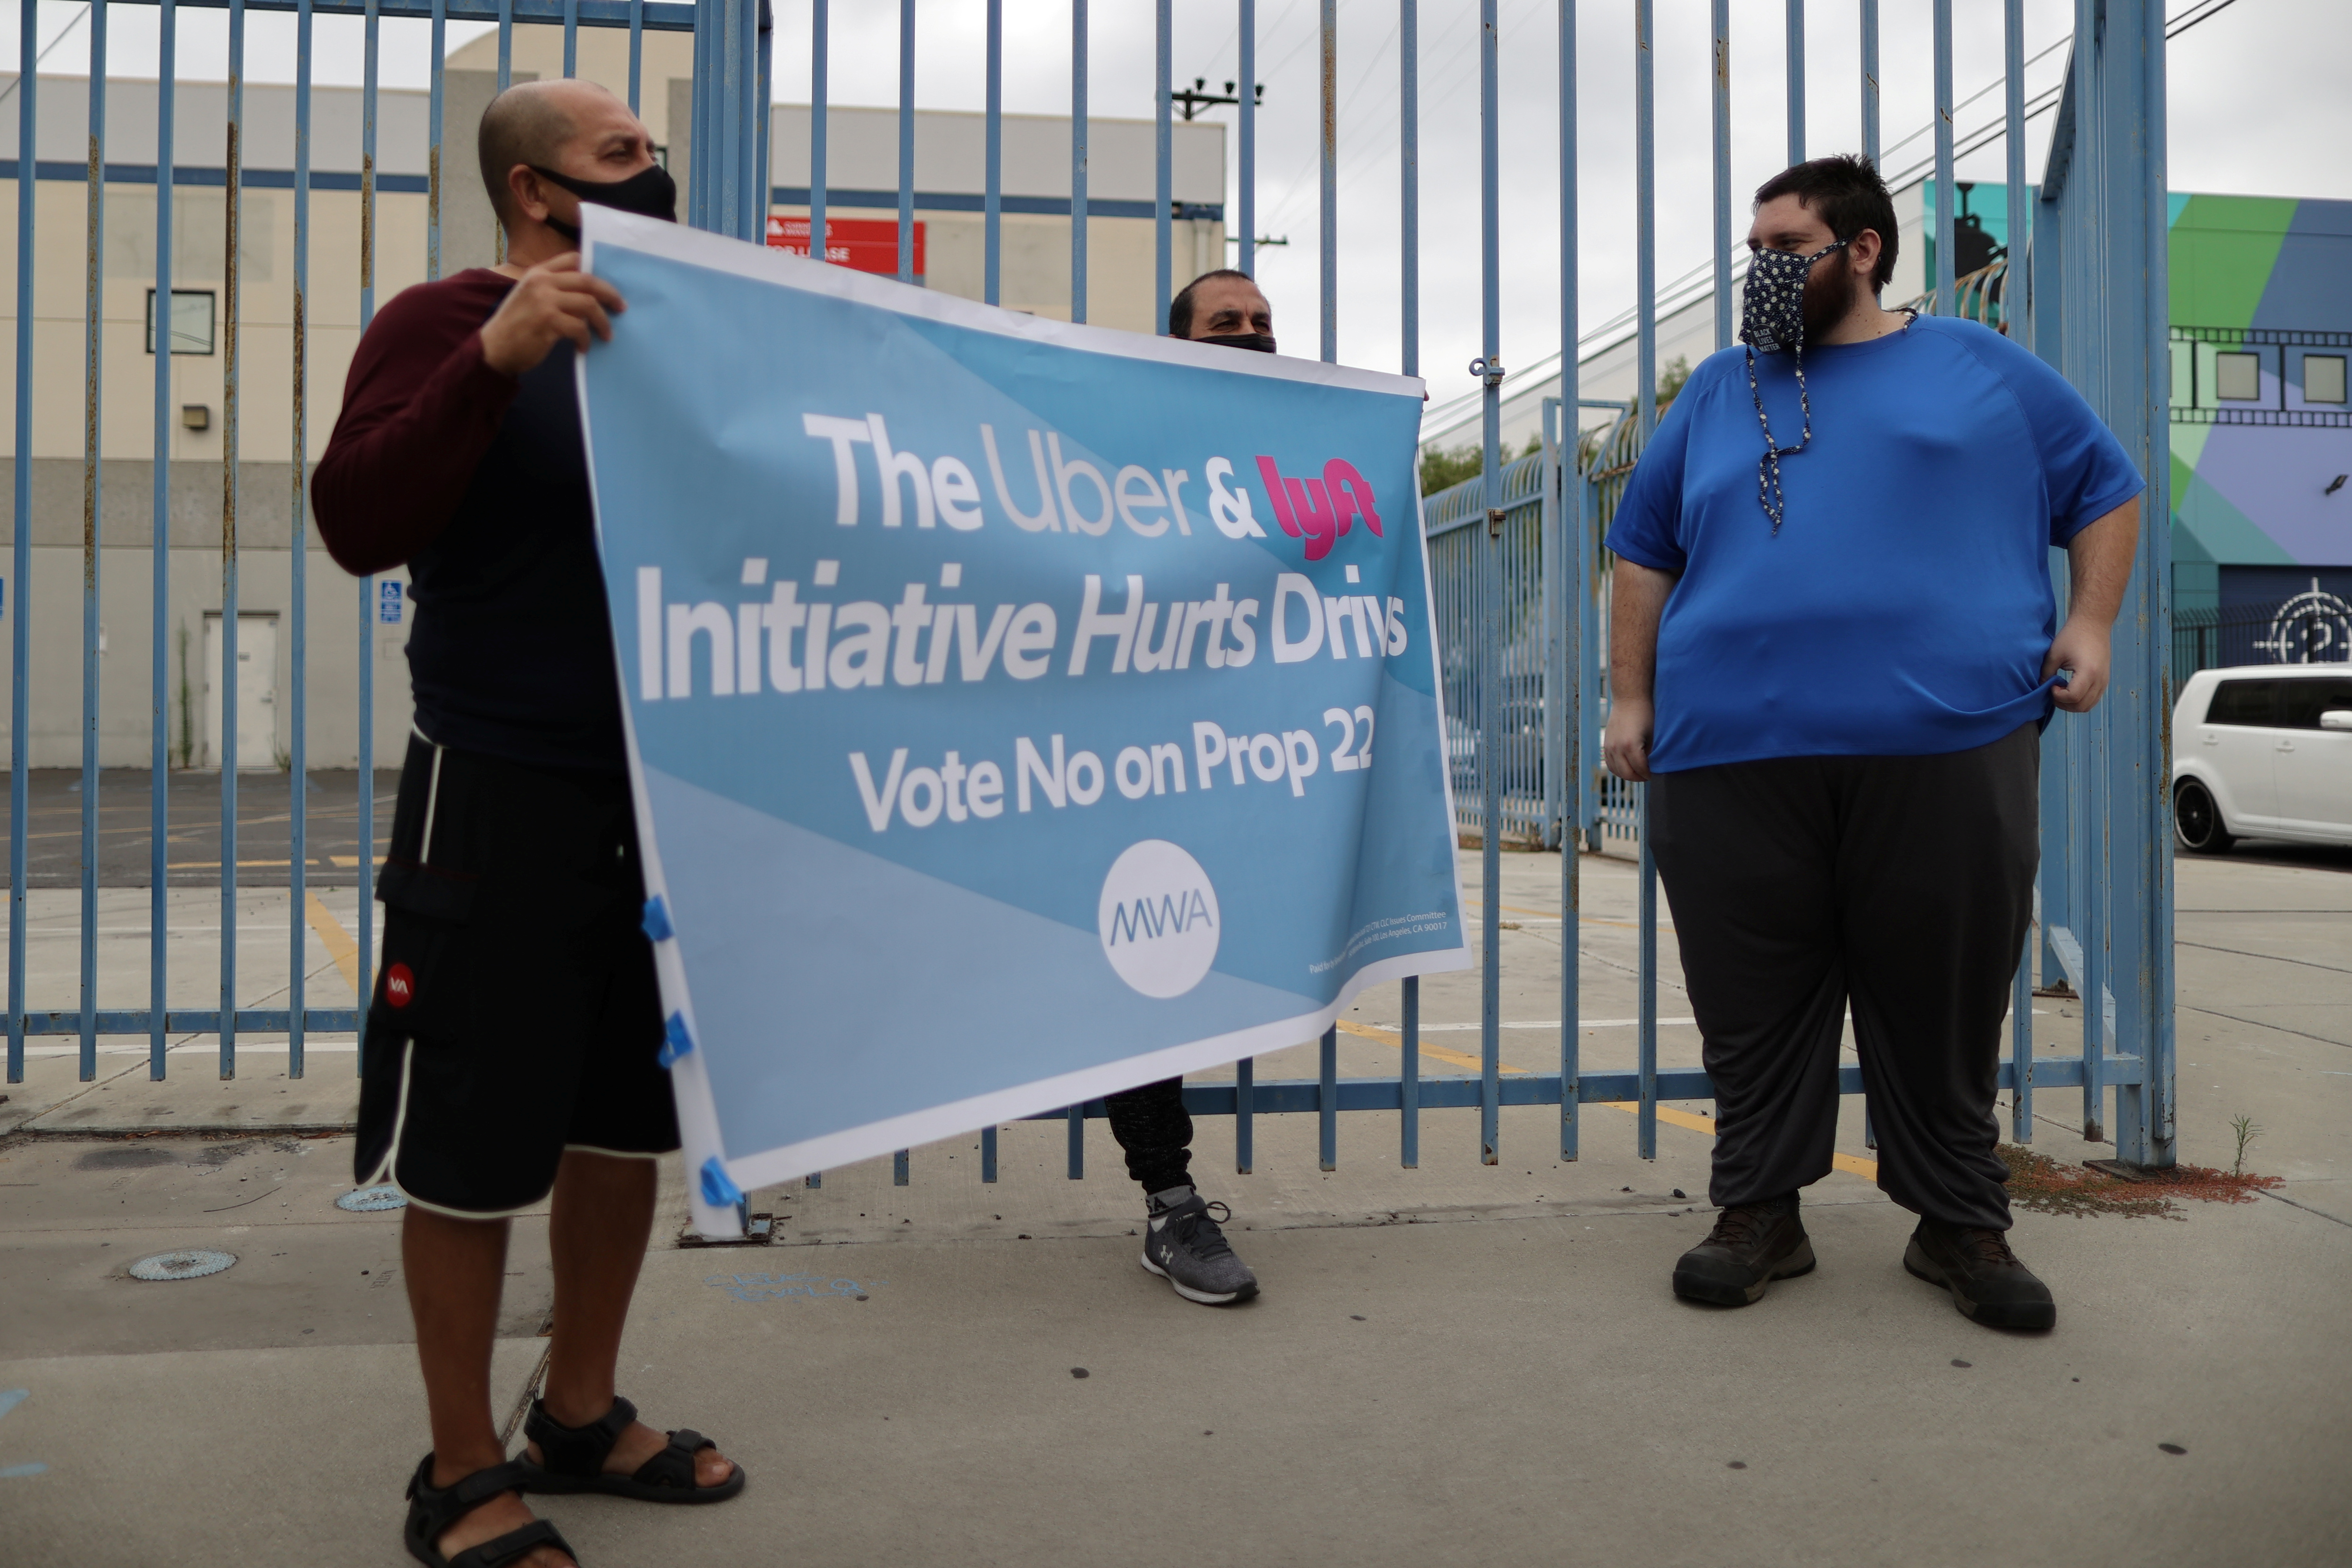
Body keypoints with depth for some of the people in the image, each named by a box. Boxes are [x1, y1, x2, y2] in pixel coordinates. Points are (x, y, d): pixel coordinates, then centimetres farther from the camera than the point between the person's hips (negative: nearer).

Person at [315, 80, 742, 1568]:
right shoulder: (449, 323, -5)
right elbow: (358, 523, -18)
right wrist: (494, 355, -28)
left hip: (665, 790, 7)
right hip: (502, 796, -6)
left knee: (628, 1123, 15)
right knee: (474, 1151, 3)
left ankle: (582, 1415, 32)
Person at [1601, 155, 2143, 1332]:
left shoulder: (1979, 369, 13)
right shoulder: (1718, 392, 18)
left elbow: (2106, 487, 18)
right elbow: (1643, 549, 19)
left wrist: (2091, 621, 3)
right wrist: (1630, 698, 10)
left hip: (1946, 748, -1)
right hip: (1732, 758, 2)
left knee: (1945, 1010, 6)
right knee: (1754, 1010, 4)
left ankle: (1960, 1226, 21)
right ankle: (1760, 1216, 18)